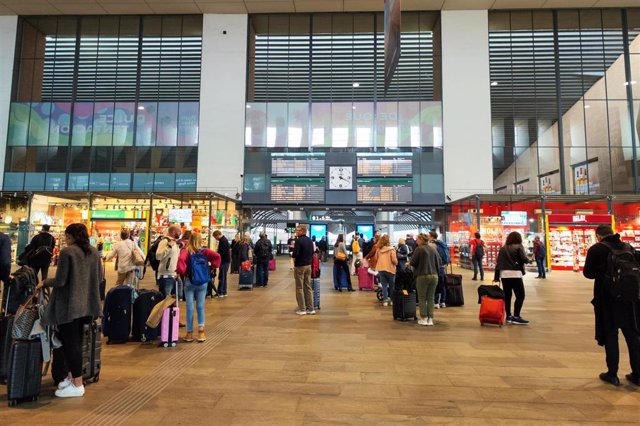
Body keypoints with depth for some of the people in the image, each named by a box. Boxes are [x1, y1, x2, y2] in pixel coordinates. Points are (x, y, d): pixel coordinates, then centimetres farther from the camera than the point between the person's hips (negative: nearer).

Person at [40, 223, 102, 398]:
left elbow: (60, 281, -14)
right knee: (75, 341, 20)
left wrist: (44, 282, 4)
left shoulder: (67, 252, -14)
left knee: (70, 343, 3)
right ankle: (72, 375, 30)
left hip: (68, 305, -6)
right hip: (87, 304, 7)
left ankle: (77, 385, 10)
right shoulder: (94, 252, 5)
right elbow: (99, 277, 12)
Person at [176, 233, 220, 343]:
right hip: (202, 282, 1)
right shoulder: (204, 251, -2)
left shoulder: (185, 251, -5)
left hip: (189, 281, -1)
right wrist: (213, 266, 0)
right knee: (200, 307, 9)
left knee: (190, 307, 6)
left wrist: (180, 271, -12)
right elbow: (217, 256, -14)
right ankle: (201, 332, 10)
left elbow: (181, 259, -25)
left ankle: (189, 333, 13)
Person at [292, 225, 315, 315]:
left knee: (300, 288, 2)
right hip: (308, 265, 7)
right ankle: (310, 308, 12)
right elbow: (312, 253, 15)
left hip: (300, 266, -7)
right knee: (308, 287, 11)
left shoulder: (299, 240, -16)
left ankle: (302, 309, 6)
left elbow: (295, 254, -21)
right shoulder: (310, 240, 9)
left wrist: (294, 259, -2)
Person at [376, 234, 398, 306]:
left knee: (384, 285, 9)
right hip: (390, 269, -3)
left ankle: (385, 300, 7)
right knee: (392, 286, 14)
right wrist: (396, 263, 5)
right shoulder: (391, 249, -13)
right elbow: (394, 260, -15)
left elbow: (376, 258, 9)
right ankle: (392, 300, 23)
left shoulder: (378, 249, -1)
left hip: (381, 269, 3)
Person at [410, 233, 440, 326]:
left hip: (422, 276, -5)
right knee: (431, 298, 11)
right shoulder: (433, 249, 7)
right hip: (434, 276, 5)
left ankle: (424, 319, 8)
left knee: (422, 298, 6)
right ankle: (430, 319, 12)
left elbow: (413, 263, -8)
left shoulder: (419, 249, -9)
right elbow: (438, 262, 12)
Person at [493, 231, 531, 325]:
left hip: (504, 274, 6)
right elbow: (524, 259, -12)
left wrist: (496, 276, 13)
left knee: (507, 296, 11)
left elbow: (498, 263, 11)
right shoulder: (519, 247, -1)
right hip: (515, 274, -5)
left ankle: (508, 316, 14)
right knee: (520, 296, 1)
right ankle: (516, 317, -2)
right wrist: (529, 260, 12)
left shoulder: (502, 248, 13)